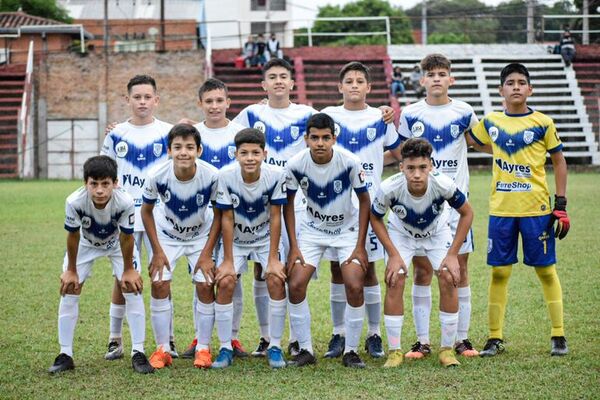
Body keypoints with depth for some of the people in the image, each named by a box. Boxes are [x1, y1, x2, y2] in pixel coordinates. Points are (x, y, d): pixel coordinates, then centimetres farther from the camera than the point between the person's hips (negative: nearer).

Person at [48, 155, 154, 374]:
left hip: (117, 243, -1)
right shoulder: (75, 202, -38)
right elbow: (73, 236, -20)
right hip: (86, 243, 1)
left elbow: (126, 237, -22)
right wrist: (71, 270, -9)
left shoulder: (125, 202, -39)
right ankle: (65, 355, 6)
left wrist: (128, 270, -11)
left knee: (132, 288, -10)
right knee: (69, 289, -4)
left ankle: (138, 353, -1)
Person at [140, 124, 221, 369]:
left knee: (206, 287, -11)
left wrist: (207, 252, -15)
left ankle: (203, 349, 3)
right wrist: (157, 251, -10)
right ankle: (162, 349, 0)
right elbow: (146, 211, -10)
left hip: (200, 236, 0)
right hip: (167, 235, 0)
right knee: (159, 285, -12)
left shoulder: (211, 176, -29)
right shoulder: (157, 176, -28)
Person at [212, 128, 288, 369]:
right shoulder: (226, 177, -24)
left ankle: (275, 346, -5)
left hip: (265, 238, 0)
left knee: (276, 280, -18)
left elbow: (275, 217, -17)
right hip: (235, 240, 0)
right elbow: (227, 219, -17)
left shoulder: (276, 176, -24)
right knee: (225, 283, -16)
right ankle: (226, 348, -4)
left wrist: (273, 258, -16)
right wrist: (228, 260, -15)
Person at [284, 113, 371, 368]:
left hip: (348, 229, -1)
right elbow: (288, 203, -3)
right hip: (312, 229, 2)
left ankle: (351, 351, 0)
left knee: (355, 287, -16)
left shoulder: (350, 162, -23)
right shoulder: (296, 164, -19)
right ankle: (305, 350, 3)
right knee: (295, 285, -12)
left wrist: (360, 246, -11)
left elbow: (364, 201, -9)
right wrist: (293, 246, -7)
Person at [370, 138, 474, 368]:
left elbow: (467, 213, -16)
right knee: (394, 282, -16)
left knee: (449, 279, -15)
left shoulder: (443, 184, -36)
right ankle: (394, 351, -3)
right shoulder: (389, 188, -35)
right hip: (401, 232, 0)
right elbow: (375, 218, -13)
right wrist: (393, 254, -18)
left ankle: (447, 349, -1)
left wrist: (453, 254, -18)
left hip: (437, 232, 0)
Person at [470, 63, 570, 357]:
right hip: (501, 210, 2)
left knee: (546, 270, 3)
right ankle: (495, 338, 11)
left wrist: (561, 206, -2)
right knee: (499, 272, 4)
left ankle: (558, 336, 10)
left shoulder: (542, 123, -2)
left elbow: (559, 161, 3)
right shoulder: (490, 122, 6)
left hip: (537, 209, -2)